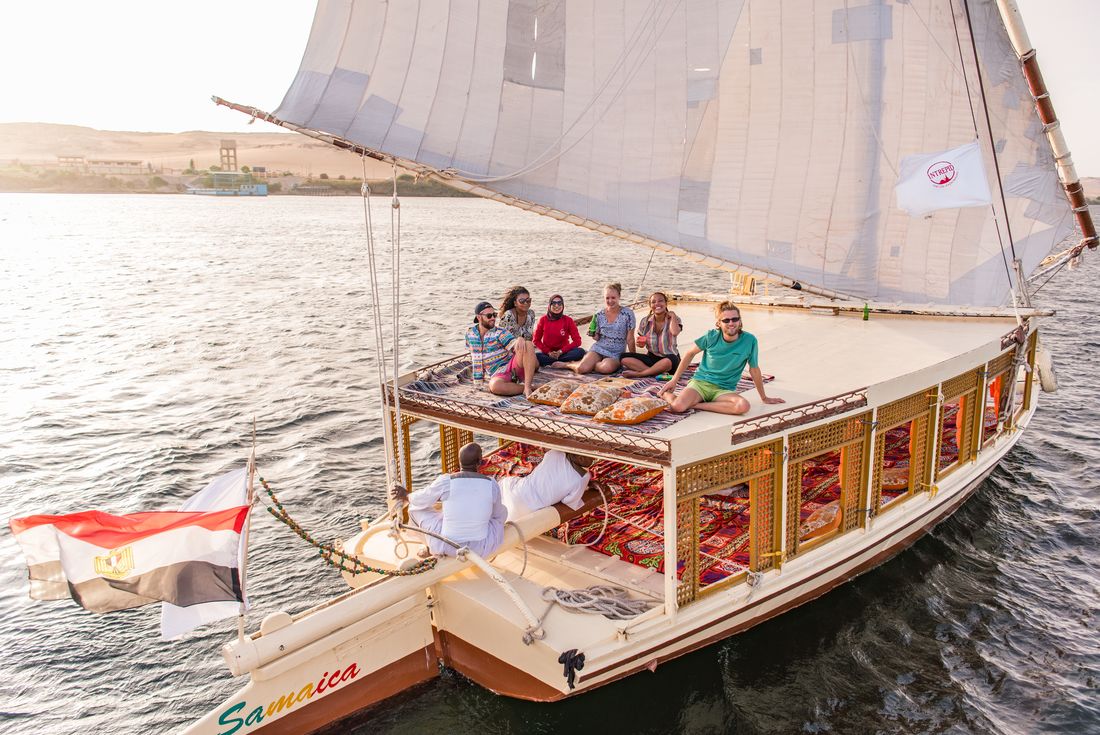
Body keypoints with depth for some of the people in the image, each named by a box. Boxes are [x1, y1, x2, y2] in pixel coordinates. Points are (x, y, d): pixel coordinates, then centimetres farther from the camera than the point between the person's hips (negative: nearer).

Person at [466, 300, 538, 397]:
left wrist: (519, 340, -39)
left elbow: (514, 344, -15)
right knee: (494, 386, -40)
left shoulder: (500, 333, 2)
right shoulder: (470, 333, 12)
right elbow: (473, 354, 27)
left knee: (528, 345, -30)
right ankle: (528, 389, -23)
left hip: (513, 365, 0)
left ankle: (527, 387, -36)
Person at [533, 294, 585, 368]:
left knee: (580, 351, -29)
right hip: (547, 353, 0)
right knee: (534, 356, -33)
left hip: (563, 352, 1)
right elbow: (536, 340, 2)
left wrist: (561, 351, -15)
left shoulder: (568, 320, -2)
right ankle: (566, 363, -26)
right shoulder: (543, 319, -1)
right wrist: (548, 352, -12)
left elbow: (577, 341, -6)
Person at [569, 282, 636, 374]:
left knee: (607, 368, -38)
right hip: (599, 349, 2)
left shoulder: (627, 314, -7)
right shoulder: (599, 315, 3)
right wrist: (592, 334, -9)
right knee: (581, 369, -25)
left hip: (616, 354, -2)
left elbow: (630, 339, -2)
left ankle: (591, 364, -6)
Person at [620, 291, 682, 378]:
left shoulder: (673, 320, -6)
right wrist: (640, 343, -12)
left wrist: (673, 315, -15)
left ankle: (638, 373, -26)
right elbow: (641, 342, 12)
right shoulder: (645, 321, 2)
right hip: (652, 357, 4)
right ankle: (658, 372, -29)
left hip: (669, 358, -4)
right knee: (624, 357, -18)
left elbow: (675, 332, -31)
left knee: (671, 360, -42)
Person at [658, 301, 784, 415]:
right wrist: (674, 380, 7)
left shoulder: (749, 341, -9)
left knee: (743, 406, -34)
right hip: (700, 382, -1)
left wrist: (764, 398, 13)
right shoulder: (711, 336, -6)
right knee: (678, 407, -32)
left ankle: (694, 405, -19)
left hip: (724, 390, 1)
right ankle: (665, 394, 5)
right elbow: (690, 354, 9)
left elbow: (754, 369, 3)